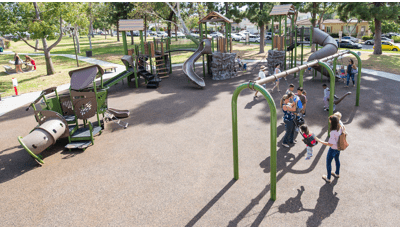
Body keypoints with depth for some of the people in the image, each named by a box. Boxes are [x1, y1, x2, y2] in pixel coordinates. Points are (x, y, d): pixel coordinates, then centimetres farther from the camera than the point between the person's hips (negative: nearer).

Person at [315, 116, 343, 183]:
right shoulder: (340, 128, -15)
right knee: (337, 159, 30)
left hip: (333, 149, -8)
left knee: (328, 162, 14)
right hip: (338, 147, 8)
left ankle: (328, 178, 31)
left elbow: (330, 144, -33)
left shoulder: (333, 132, -39)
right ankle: (337, 174, 54)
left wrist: (319, 141, -30)